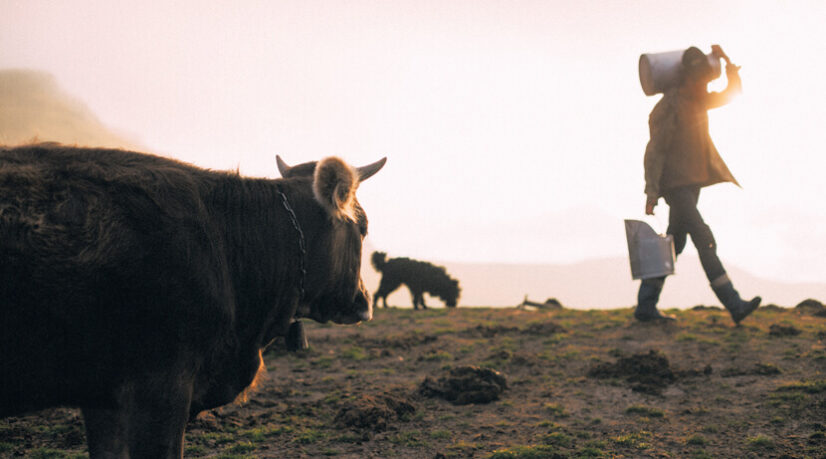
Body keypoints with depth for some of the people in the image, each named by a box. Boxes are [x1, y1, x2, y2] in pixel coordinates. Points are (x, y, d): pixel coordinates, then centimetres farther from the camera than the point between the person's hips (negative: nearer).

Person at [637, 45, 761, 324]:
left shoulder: (698, 102, 11)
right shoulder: (668, 107, -13)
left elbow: (732, 93, 20)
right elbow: (655, 150, -15)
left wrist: (727, 61, 5)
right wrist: (651, 191, -18)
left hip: (693, 183, 9)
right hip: (675, 184, -9)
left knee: (674, 245, 9)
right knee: (705, 240, -15)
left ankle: (645, 306, 13)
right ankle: (734, 305, -18)